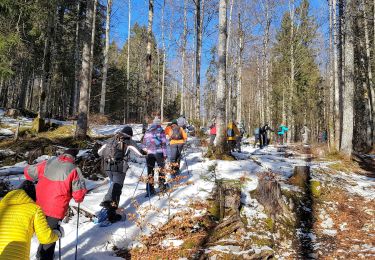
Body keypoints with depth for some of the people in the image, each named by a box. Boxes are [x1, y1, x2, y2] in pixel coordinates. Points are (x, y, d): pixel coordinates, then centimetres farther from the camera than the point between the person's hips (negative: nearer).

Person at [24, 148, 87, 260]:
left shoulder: (46, 163, 2)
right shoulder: (73, 170, -12)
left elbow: (28, 171, 13)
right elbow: (79, 192, -13)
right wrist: (78, 199, 9)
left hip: (40, 206, 6)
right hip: (56, 209, -6)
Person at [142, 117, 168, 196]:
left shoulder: (147, 131, 9)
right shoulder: (161, 131, -3)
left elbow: (144, 143, 14)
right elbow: (163, 143, -7)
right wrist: (165, 154, -3)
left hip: (149, 153, 3)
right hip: (159, 152, -3)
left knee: (150, 170, 7)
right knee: (161, 168, 15)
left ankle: (150, 189, 7)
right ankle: (162, 186, 22)